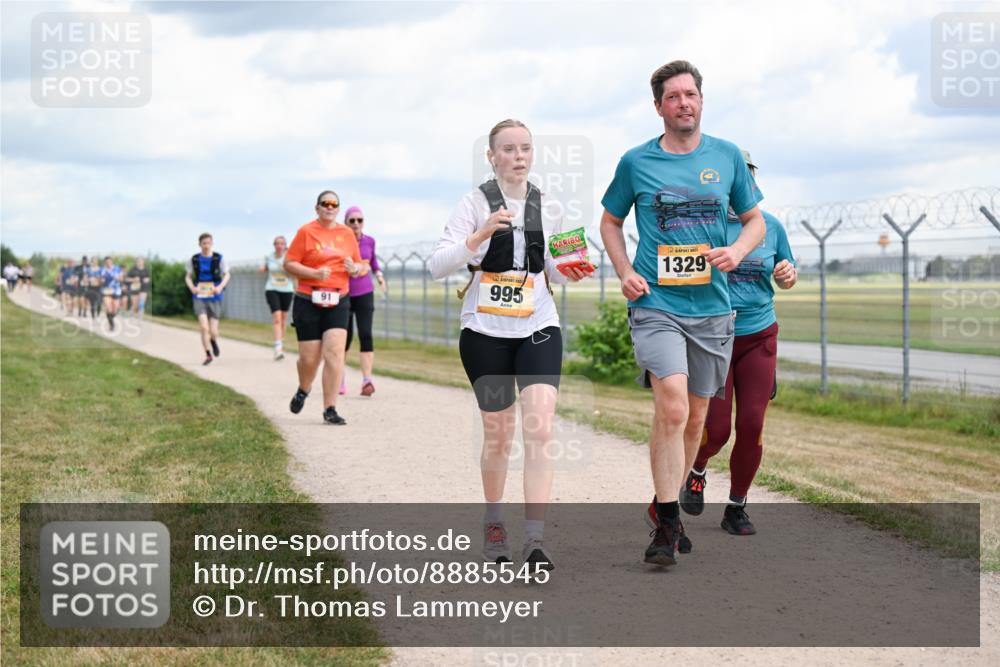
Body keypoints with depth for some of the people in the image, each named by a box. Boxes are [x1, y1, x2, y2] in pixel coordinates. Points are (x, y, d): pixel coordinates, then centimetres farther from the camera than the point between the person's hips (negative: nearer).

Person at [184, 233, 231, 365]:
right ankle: (208, 355, 0)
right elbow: (188, 277, 11)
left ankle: (214, 341, 38)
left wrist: (220, 287, -12)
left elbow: (227, 275, 7)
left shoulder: (218, 259, -4)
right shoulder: (194, 259, 0)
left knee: (213, 331, 1)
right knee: (204, 327, -16)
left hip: (214, 298, 0)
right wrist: (192, 287, -10)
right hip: (200, 298, 0)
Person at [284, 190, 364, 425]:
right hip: (308, 302, -2)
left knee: (335, 353, -12)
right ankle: (303, 391, 34)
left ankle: (330, 410, -8)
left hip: (338, 302, 2)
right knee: (309, 358, 0)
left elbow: (360, 266, 18)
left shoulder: (347, 233, 10)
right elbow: (289, 264, -4)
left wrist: (355, 269, -6)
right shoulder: (306, 231, -1)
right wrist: (314, 273, -18)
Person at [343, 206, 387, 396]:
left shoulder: (369, 241, 3)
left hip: (365, 294, 1)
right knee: (346, 337, 5)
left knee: (366, 334, -14)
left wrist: (379, 275, 4)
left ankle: (367, 380, -21)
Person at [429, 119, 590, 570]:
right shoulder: (475, 204, -5)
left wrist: (570, 272, -4)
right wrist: (480, 236, -26)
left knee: (540, 431, -14)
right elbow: (437, 267, -12)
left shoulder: (549, 208, 6)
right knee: (498, 437, 8)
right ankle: (493, 524, 33)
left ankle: (534, 541, -16)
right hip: (485, 332, -2)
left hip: (538, 329, 2)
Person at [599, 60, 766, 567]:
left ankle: (667, 505, 33)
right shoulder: (636, 162, 1)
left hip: (712, 307, 3)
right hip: (656, 303, -3)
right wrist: (625, 273, -1)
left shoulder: (727, 157, 7)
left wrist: (738, 250, -5)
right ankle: (666, 526, -11)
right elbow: (610, 222, 15)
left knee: (695, 420, 11)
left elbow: (754, 219, 17)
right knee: (672, 408, -20)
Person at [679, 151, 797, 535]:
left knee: (751, 427, -3)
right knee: (715, 430, -6)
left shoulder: (770, 225, 5)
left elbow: (786, 278, 17)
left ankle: (736, 507, 15)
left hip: (759, 337, 3)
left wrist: (788, 275, -5)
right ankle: (696, 472, 29)